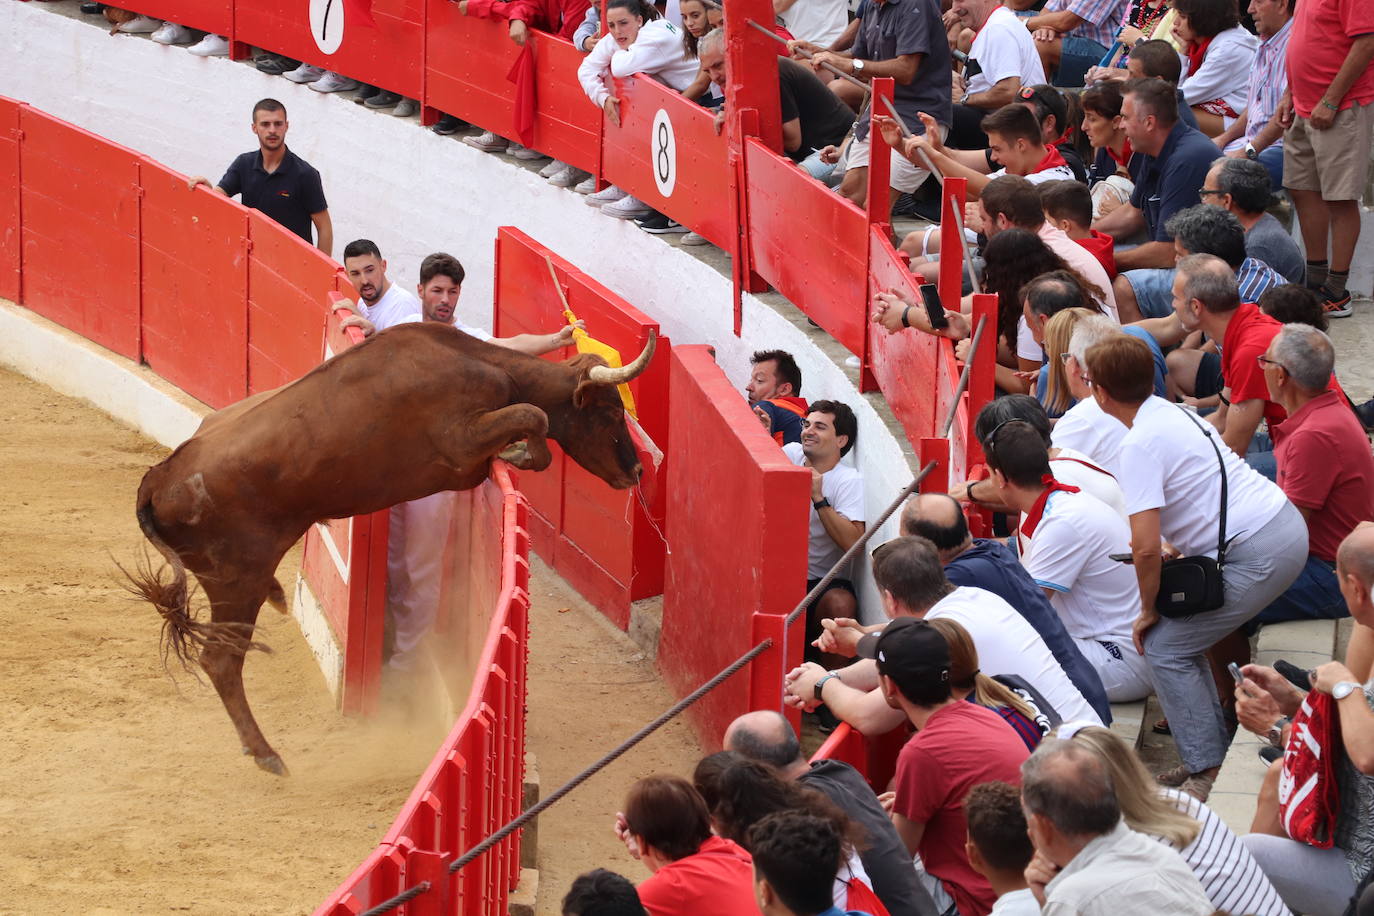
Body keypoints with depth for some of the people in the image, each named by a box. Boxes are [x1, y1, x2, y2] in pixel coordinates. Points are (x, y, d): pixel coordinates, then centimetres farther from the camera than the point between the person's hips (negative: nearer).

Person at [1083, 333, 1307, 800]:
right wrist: (1178, 553, 24)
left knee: (1165, 647, -1)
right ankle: (1211, 750, 20)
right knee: (1182, 631, 19)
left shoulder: (1140, 445, -15)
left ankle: (1208, 772, -3)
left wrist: (1149, 611, -5)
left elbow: (1146, 547, -20)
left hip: (1258, 553, -9)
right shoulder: (1174, 413, 14)